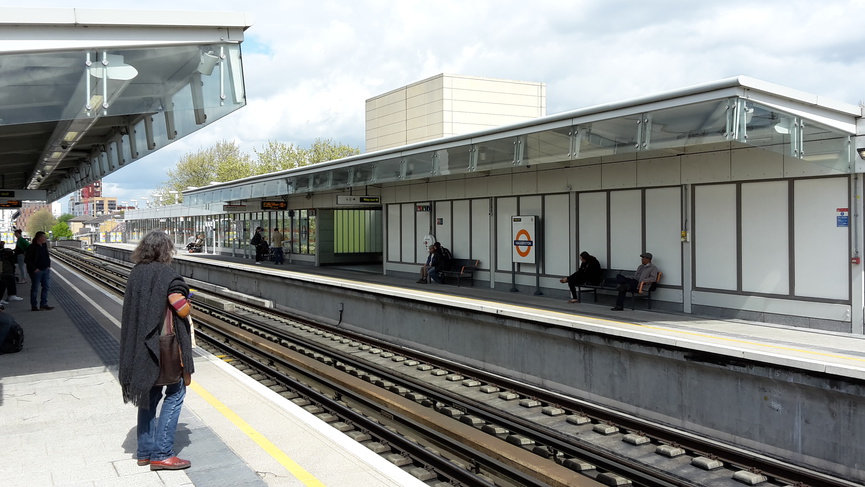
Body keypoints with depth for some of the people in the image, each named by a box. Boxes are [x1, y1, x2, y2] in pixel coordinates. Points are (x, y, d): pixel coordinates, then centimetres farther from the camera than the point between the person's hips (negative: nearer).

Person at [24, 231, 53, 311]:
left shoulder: (44, 245, 8)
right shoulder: (32, 247, -14)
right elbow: (27, 260, -14)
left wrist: (48, 266, 6)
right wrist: (34, 269, -17)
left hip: (45, 270, 7)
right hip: (36, 271, -7)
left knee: (46, 287, 9)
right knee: (35, 288, 1)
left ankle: (43, 304, 17)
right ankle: (34, 306, 10)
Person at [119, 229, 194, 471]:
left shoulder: (135, 273, 5)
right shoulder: (168, 275, -16)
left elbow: (133, 308, 10)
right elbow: (183, 310, -19)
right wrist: (186, 298, 0)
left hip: (140, 345, 7)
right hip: (165, 345, -7)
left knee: (149, 394, 17)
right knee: (175, 393, 4)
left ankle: (145, 451, 24)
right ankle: (161, 453, 1)